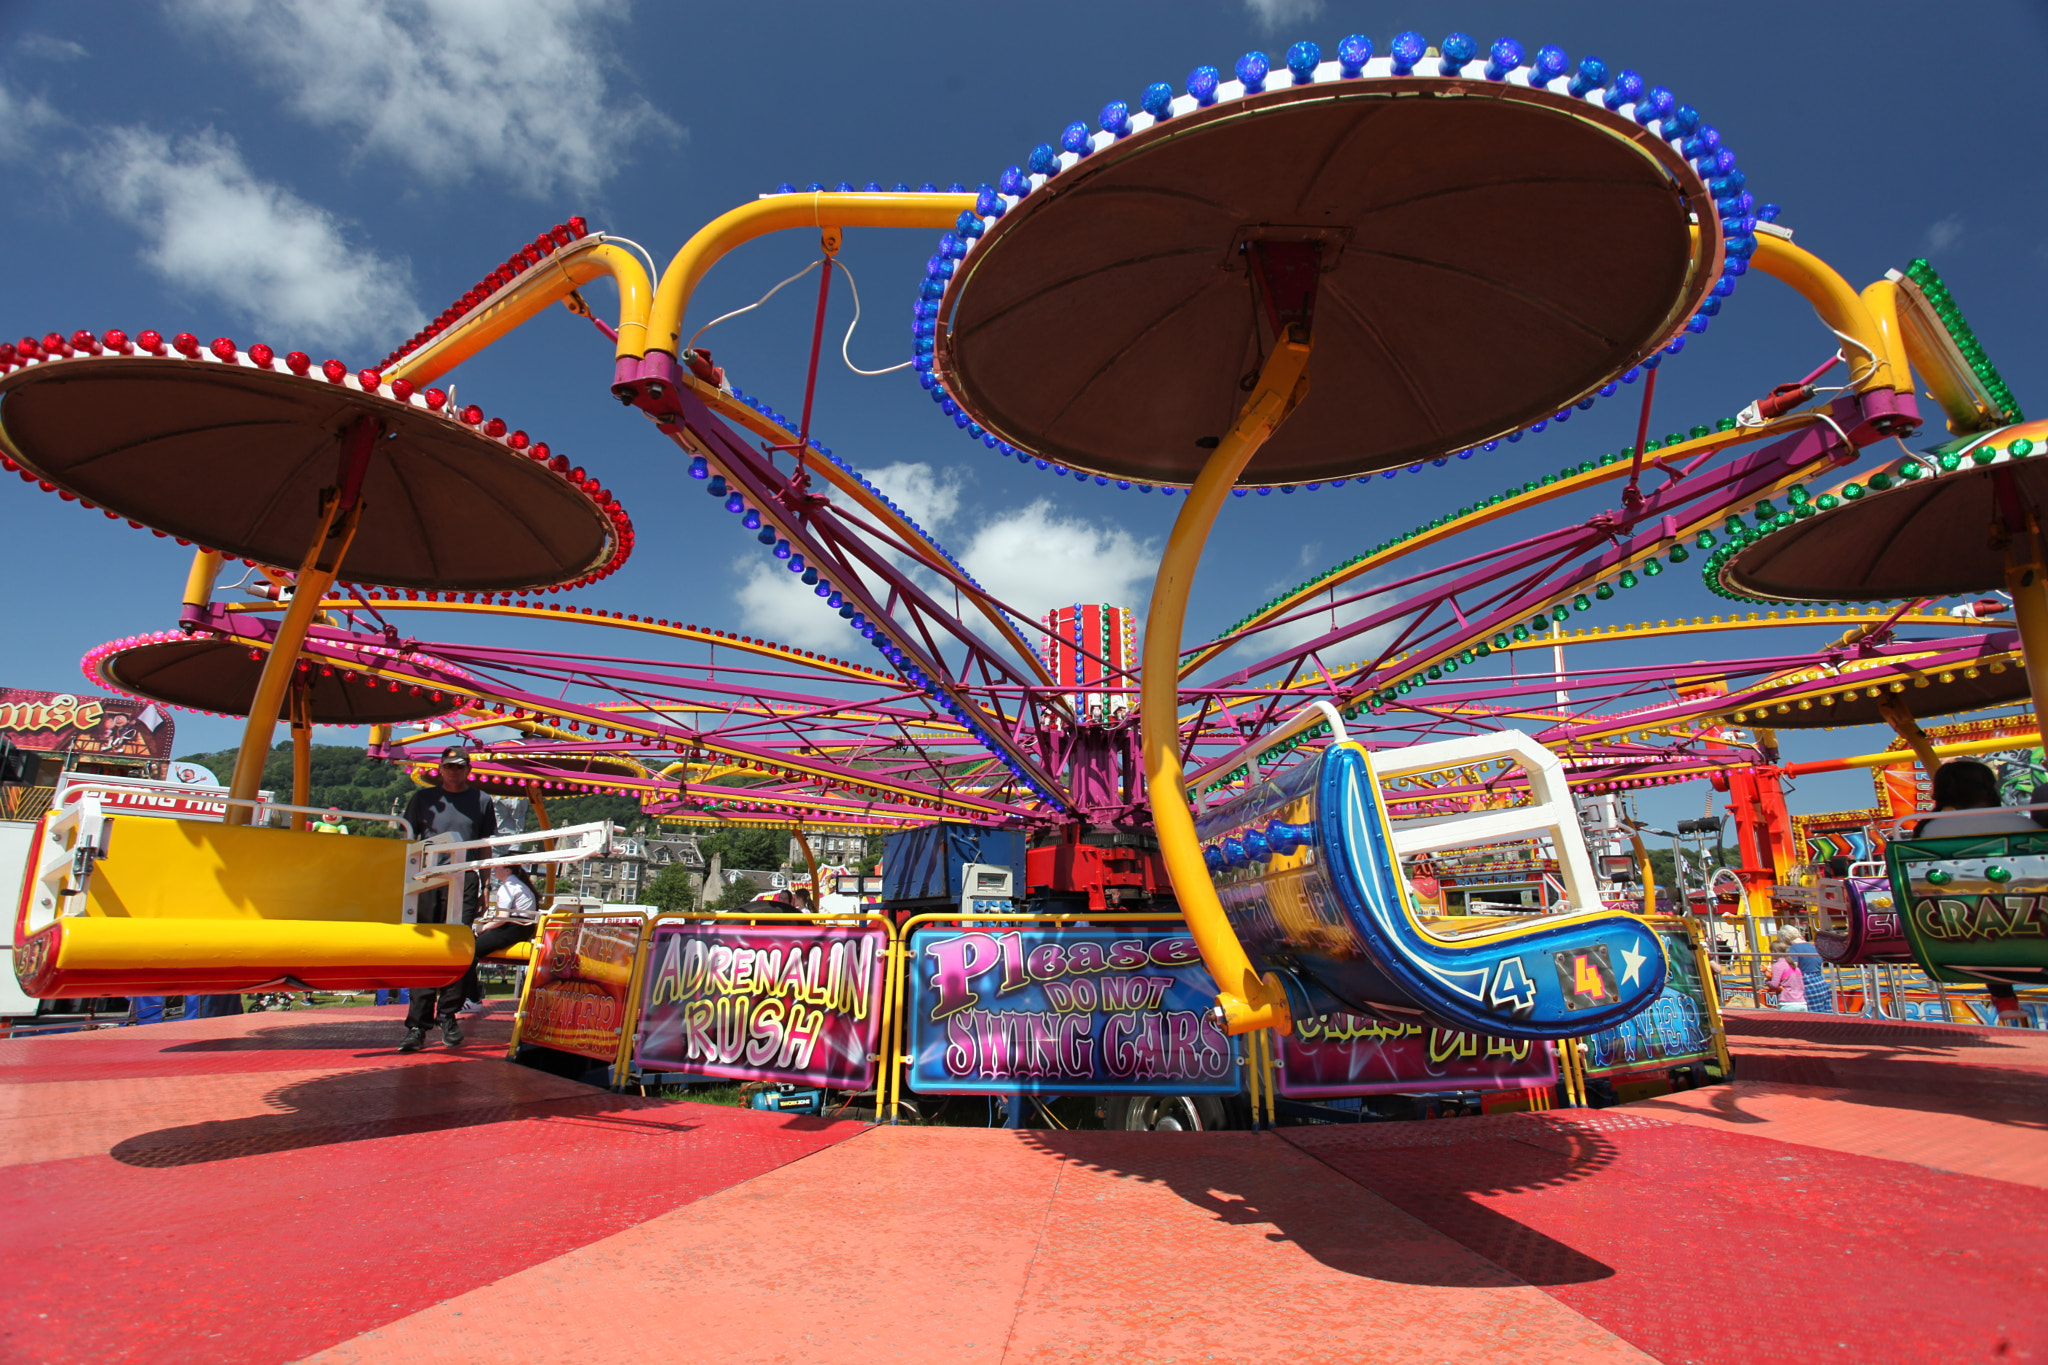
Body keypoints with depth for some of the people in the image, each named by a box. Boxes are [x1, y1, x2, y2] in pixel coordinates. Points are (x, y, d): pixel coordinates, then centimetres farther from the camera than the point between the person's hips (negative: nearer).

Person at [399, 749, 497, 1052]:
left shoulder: (481, 801, 11)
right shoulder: (424, 798, 11)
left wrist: (485, 886, 9)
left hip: (465, 882, 0)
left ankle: (448, 1016, 10)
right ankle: (417, 1025, 1)